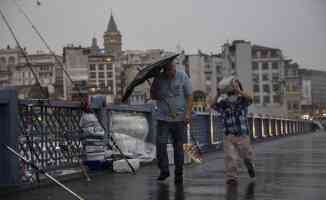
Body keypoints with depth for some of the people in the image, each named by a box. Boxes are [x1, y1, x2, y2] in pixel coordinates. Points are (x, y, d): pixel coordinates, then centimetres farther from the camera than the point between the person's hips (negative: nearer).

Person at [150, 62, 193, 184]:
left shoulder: (182, 77, -2)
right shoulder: (158, 78, 2)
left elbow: (189, 96, 0)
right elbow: (152, 95, 11)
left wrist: (188, 113, -9)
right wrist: (158, 97, -11)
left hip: (180, 118, -1)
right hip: (163, 118, 1)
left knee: (178, 146, 4)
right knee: (160, 145, -7)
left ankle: (179, 173, 15)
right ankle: (164, 170, 9)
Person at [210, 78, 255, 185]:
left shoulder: (242, 100, -1)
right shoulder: (223, 102, 4)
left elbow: (250, 98, -23)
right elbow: (213, 106, -12)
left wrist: (238, 90, -33)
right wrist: (218, 95, -27)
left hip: (242, 134, -1)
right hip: (229, 135, 1)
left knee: (247, 155, 13)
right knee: (230, 158, -9)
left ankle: (250, 166, 44)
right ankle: (231, 177, 2)